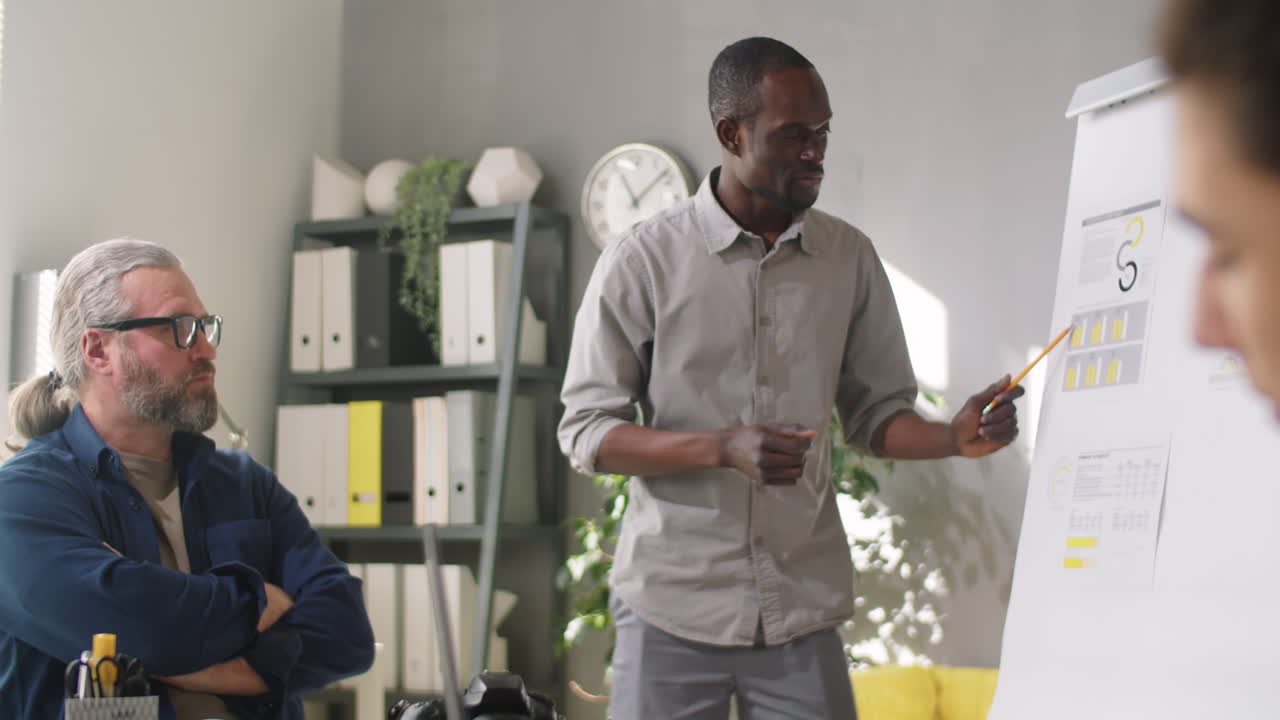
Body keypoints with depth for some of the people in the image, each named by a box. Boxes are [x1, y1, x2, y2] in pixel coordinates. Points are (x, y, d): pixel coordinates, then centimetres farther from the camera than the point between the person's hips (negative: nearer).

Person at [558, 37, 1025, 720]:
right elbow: (585, 433, -5)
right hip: (673, 609, -2)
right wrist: (724, 448, -19)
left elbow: (875, 414, 12)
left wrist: (955, 436, -9)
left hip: (803, 612, 3)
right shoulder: (642, 260, -4)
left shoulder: (849, 257, 6)